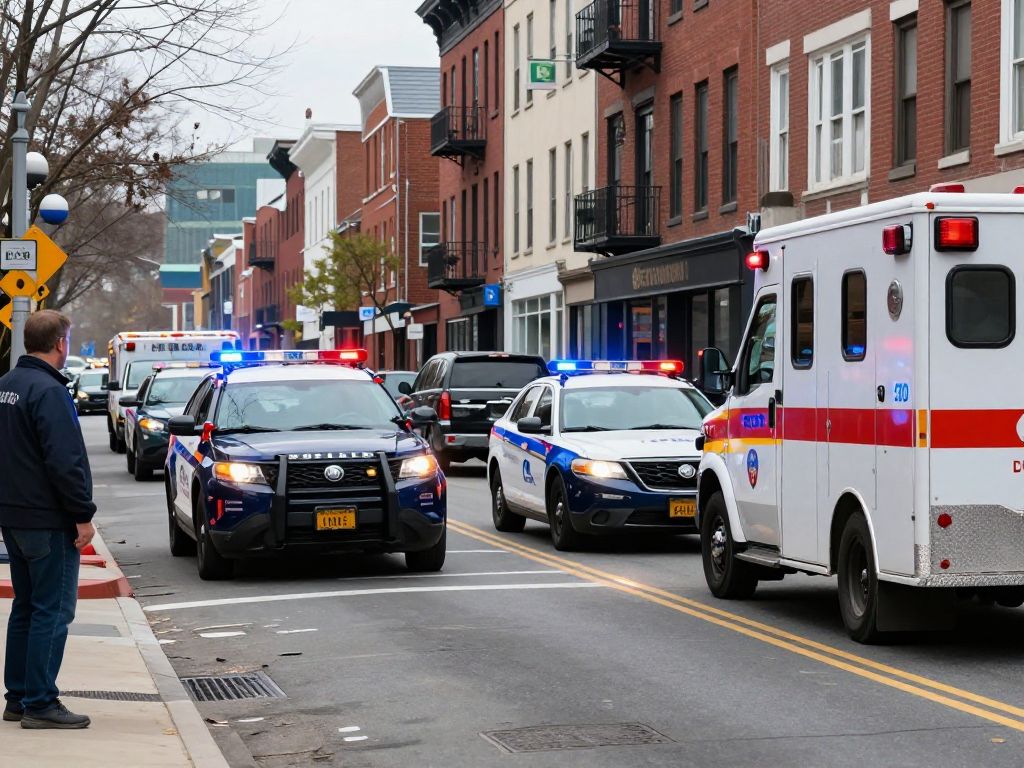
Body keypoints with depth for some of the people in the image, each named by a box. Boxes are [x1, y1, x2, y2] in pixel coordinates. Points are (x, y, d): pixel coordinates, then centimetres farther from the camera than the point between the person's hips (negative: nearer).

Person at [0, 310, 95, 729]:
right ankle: (40, 704, -3)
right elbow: (66, 462, -22)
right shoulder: (48, 391, -18)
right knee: (52, 611, -4)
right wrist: (82, 515, -16)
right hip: (48, 521, -9)